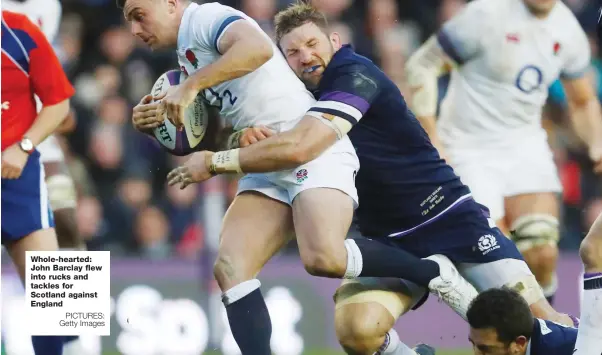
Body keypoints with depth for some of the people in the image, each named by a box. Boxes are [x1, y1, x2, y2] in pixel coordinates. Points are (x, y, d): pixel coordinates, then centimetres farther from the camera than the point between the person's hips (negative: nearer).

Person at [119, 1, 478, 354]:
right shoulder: (187, 51, 24)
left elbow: (258, 47, -28)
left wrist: (191, 85, -26)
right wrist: (159, 120, 7)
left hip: (313, 151, -10)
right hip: (268, 167, 10)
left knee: (324, 258, -28)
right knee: (231, 268, -10)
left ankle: (435, 273, -6)